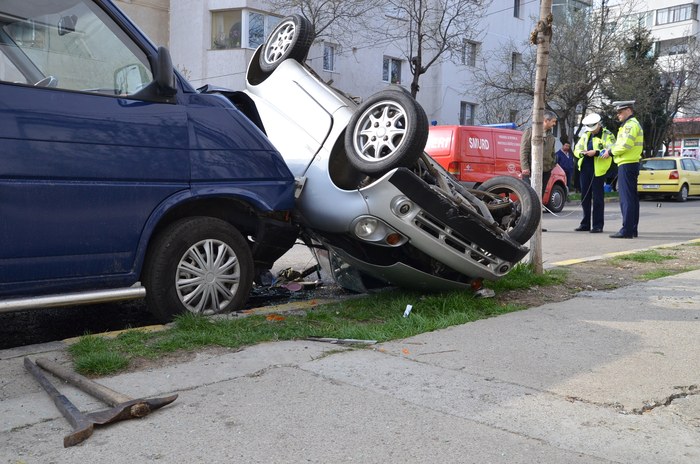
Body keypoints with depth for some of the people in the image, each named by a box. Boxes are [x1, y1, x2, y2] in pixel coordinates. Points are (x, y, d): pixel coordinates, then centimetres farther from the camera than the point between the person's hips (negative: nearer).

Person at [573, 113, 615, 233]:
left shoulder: (607, 135, -1)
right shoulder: (585, 135, 18)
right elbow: (576, 150, 16)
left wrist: (596, 152, -23)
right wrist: (582, 153, -6)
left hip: (598, 169, -6)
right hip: (585, 168, 6)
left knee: (598, 198, -3)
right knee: (585, 197, 10)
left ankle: (597, 225, 2)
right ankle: (585, 224, 18)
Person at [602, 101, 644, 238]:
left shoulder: (630, 124, -12)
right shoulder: (633, 124, 22)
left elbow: (625, 145, -21)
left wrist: (611, 152, -7)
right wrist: (612, 151, 7)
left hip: (626, 165, -11)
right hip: (631, 164, 11)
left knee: (626, 199, -11)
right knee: (632, 198, 12)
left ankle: (626, 230, -13)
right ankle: (633, 230, 18)